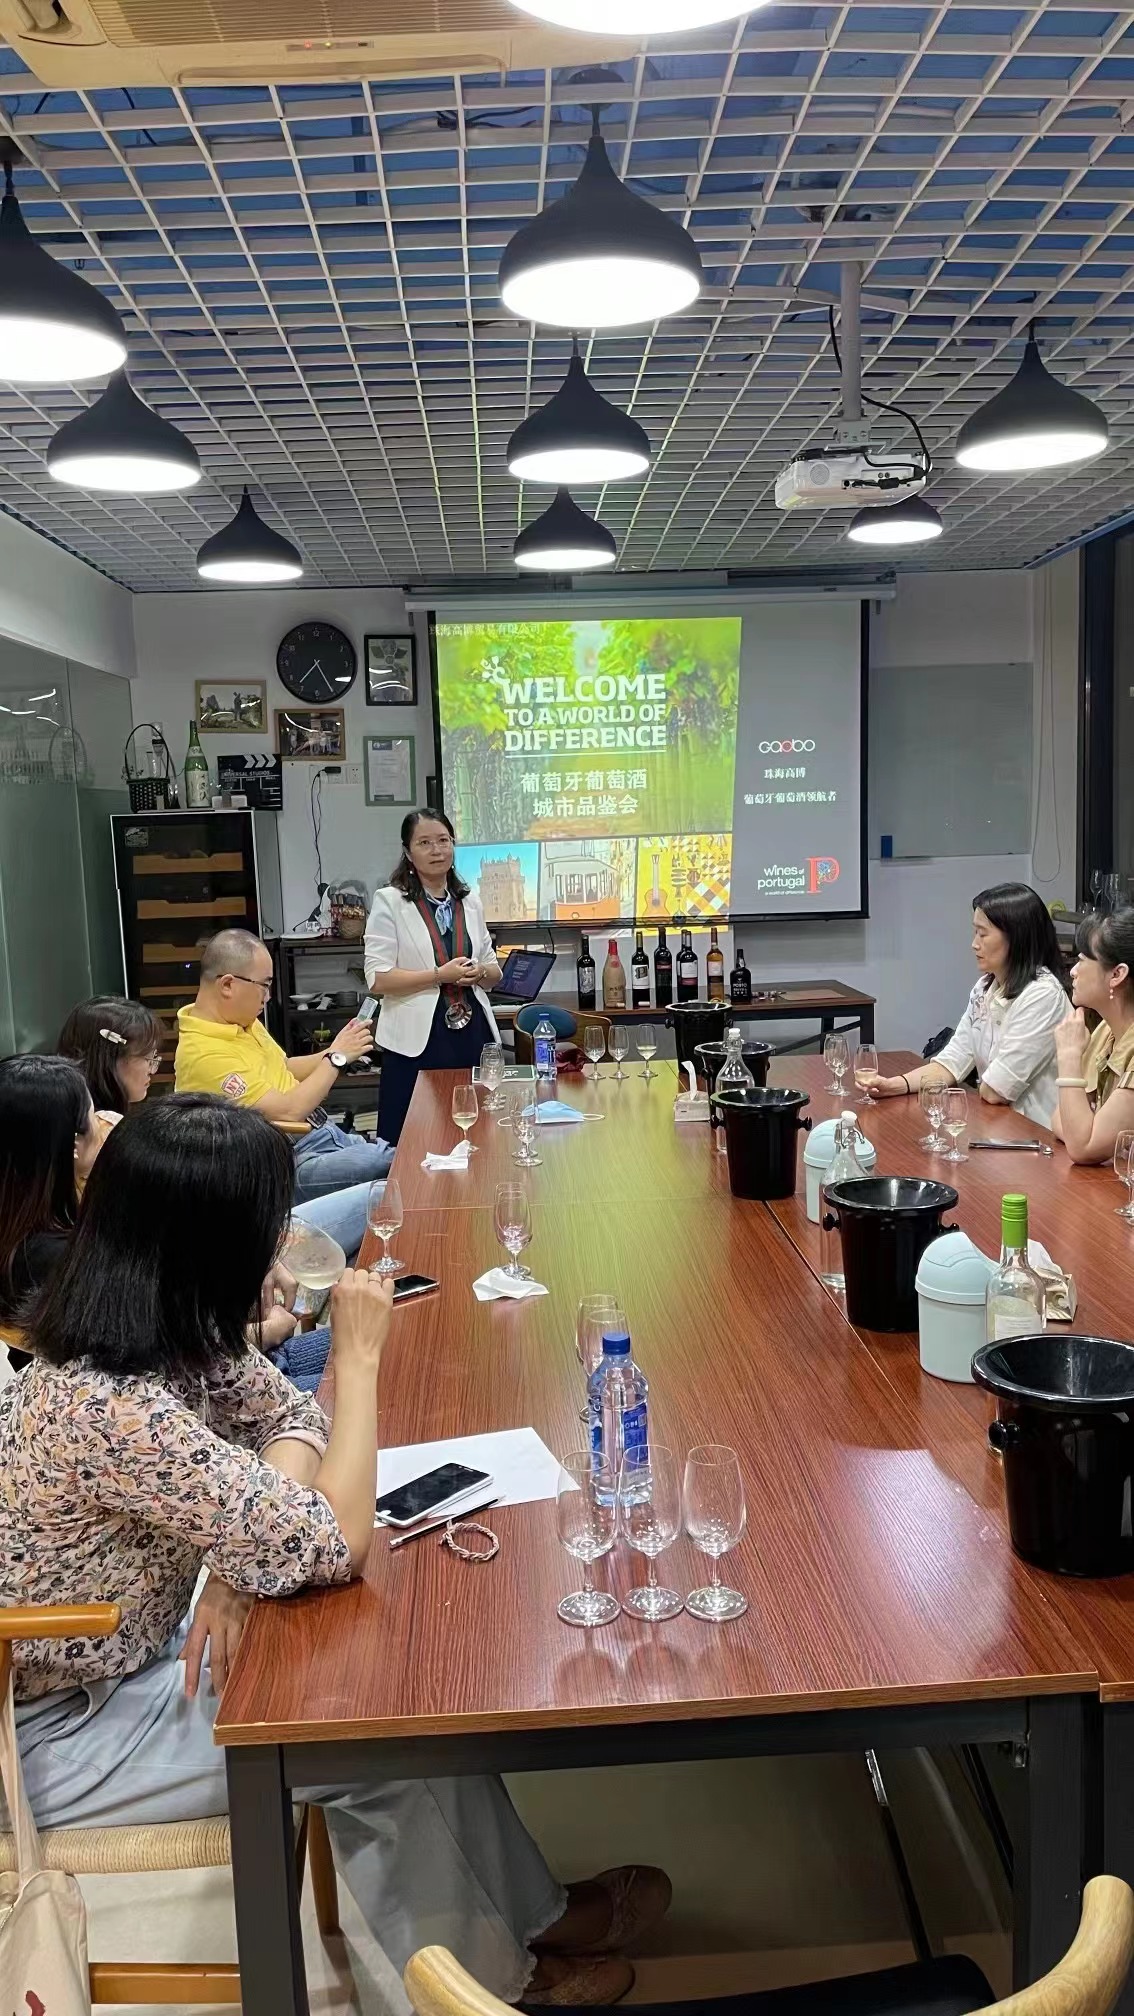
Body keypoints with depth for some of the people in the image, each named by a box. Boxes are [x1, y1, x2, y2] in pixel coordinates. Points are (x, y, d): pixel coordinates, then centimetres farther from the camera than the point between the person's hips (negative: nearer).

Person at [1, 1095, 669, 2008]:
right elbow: (335, 1547, -31)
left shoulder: (166, 1332, -9)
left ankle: (527, 1916, 21)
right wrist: (359, 1357, -23)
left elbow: (290, 1418, 4)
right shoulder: (108, 1409, -37)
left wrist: (242, 1559, -14)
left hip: (137, 1659, 8)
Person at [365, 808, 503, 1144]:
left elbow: (493, 971, 18)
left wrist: (480, 972, -5)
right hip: (418, 1038, -4)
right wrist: (440, 975, -17)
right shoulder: (389, 901, -2)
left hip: (472, 1032, 5)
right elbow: (377, 979, -10)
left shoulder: (470, 902, 12)